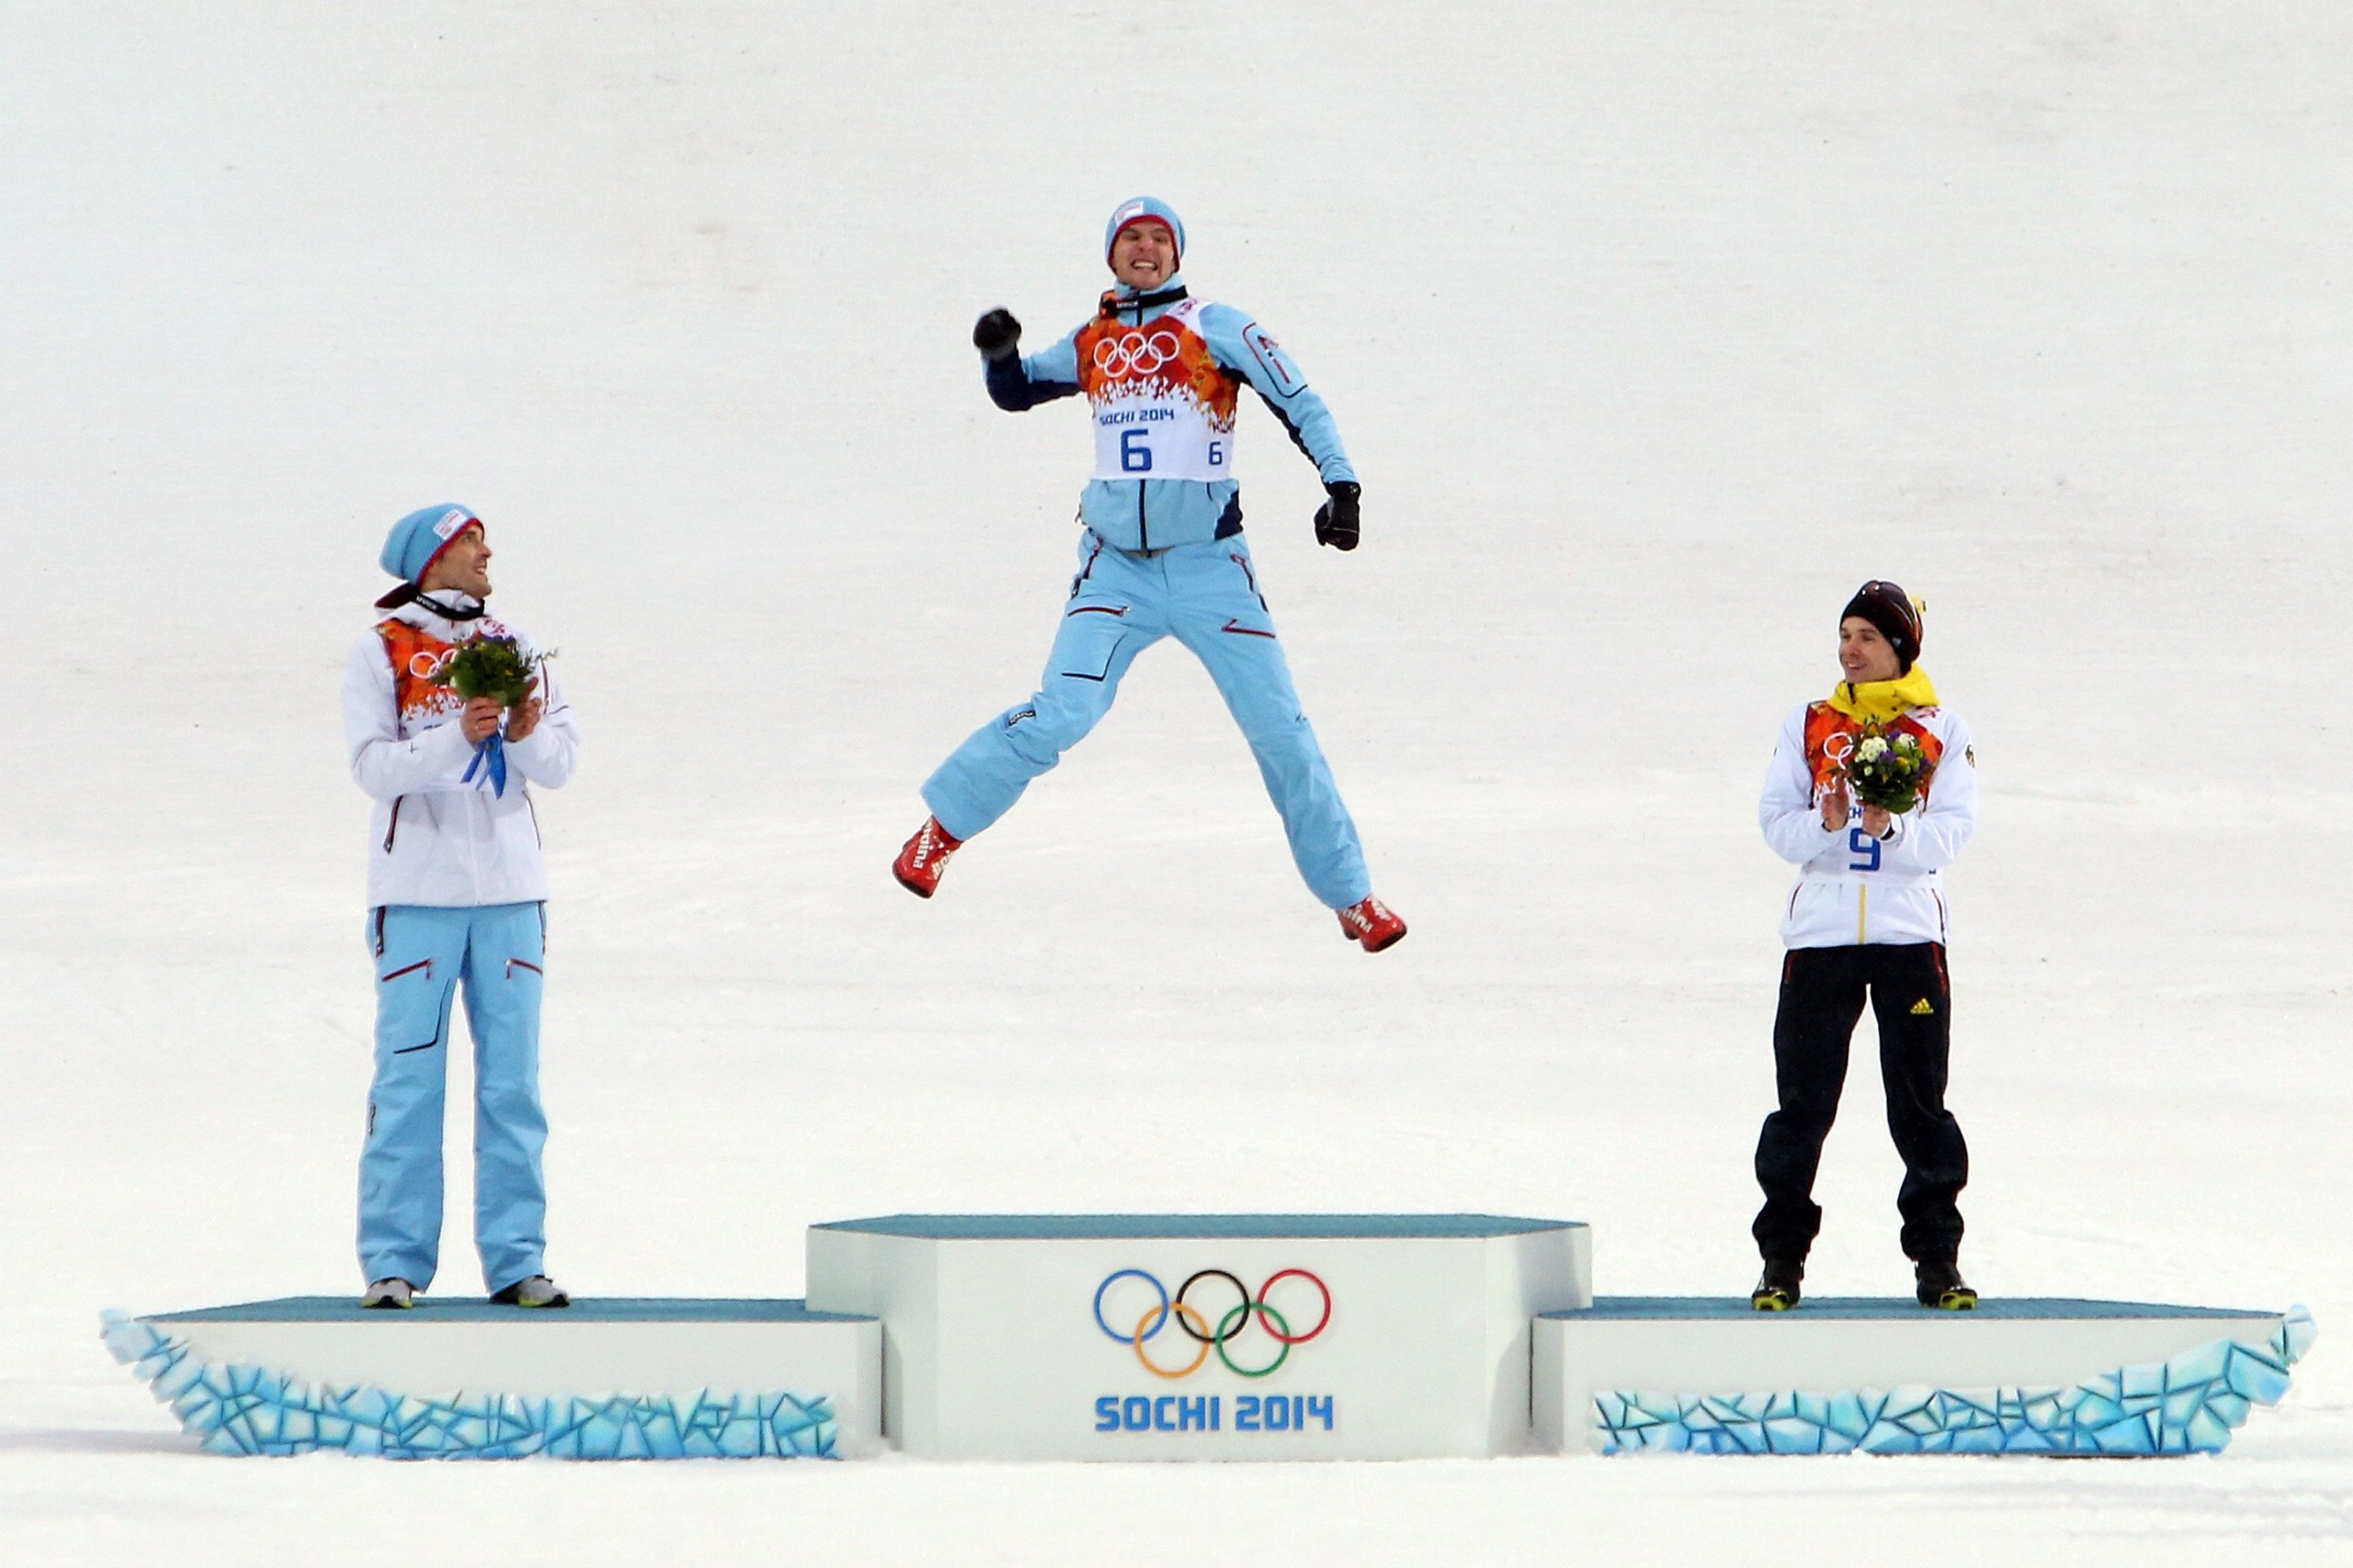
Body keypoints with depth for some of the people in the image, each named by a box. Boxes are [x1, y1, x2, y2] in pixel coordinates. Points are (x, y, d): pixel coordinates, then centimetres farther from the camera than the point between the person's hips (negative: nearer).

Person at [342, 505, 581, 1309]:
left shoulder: (512, 647, 13)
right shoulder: (381, 652, 1)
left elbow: (561, 764, 8)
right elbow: (374, 765, -9)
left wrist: (528, 733, -14)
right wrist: (459, 735, -23)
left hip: (510, 890, 4)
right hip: (418, 890, -4)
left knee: (512, 1082, 3)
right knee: (410, 1081, -3)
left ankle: (517, 1262, 7)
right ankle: (394, 1262, 0)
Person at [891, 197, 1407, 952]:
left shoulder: (1215, 328, -1)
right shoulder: (1091, 344, 10)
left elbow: (1299, 404, -5)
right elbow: (1016, 392, 20)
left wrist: (1341, 485, -18)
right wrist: (999, 353, -3)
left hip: (1209, 566, -1)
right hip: (1116, 568, 2)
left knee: (1280, 731, -2)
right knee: (1060, 714, -15)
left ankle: (1351, 897, 10)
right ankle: (942, 827, 2)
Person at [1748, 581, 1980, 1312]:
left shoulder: (1941, 731, 6)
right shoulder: (1809, 726, 11)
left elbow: (1952, 831, -3)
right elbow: (1777, 820, 3)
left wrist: (1892, 829, -22)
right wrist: (1827, 824, -18)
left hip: (1910, 935, -1)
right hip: (1820, 935, 1)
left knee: (1921, 1104, 1)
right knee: (1802, 1102, 0)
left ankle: (1937, 1260, 7)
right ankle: (1782, 1258, 6)